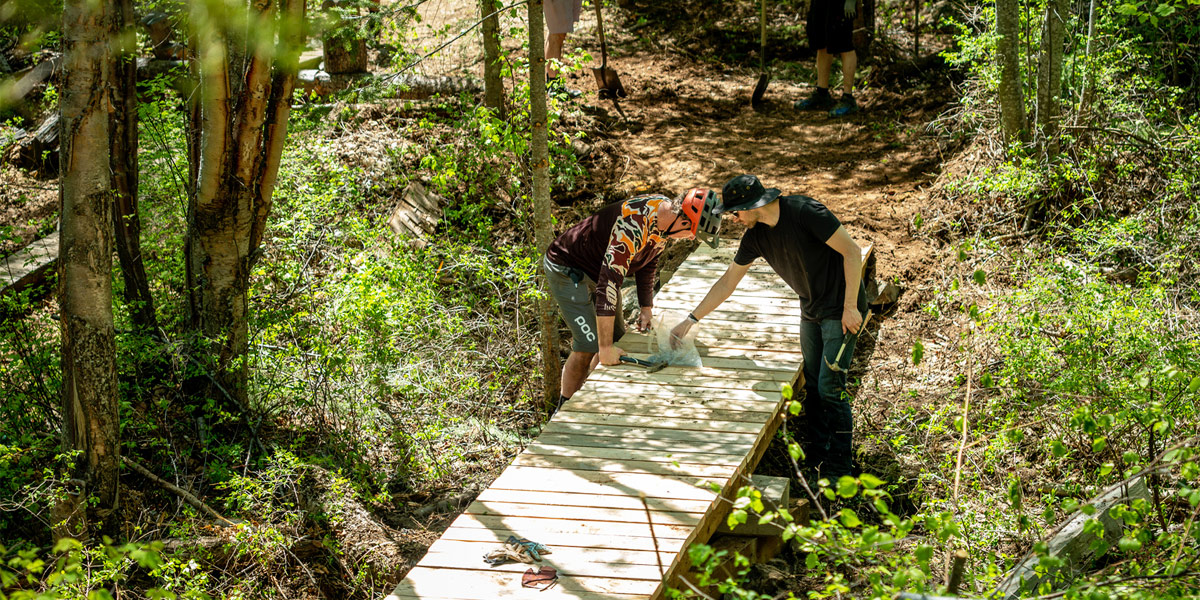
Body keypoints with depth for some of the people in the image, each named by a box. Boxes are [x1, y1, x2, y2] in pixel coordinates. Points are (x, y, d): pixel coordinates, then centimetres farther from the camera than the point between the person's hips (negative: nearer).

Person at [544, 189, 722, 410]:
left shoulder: (665, 215, -8)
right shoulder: (634, 226, -38)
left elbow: (648, 262, 11)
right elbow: (608, 283, -40)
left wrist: (646, 307, 6)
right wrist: (605, 347, -39)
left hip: (597, 271, 9)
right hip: (568, 269, -9)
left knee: (616, 339, 8)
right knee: (589, 345, -14)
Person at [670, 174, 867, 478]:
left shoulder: (805, 212, -23)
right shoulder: (755, 235, -1)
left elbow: (852, 252, -20)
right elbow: (727, 282, 10)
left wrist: (850, 307, -20)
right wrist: (690, 320, 11)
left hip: (842, 310, -7)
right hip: (810, 311, 7)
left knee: (830, 389, -9)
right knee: (812, 387, 10)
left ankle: (837, 471, -1)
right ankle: (816, 455, 24)